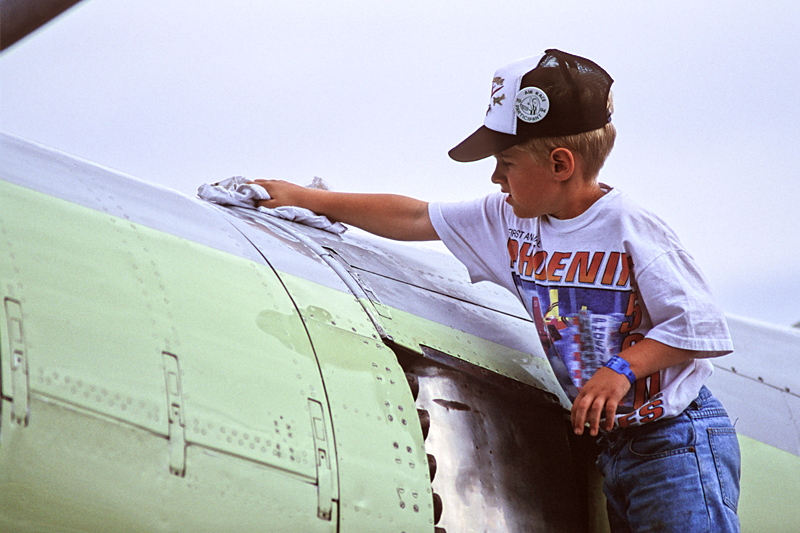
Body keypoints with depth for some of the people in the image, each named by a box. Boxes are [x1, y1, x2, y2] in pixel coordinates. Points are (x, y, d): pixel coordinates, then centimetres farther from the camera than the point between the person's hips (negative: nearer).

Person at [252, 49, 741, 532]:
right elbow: (416, 219, 12)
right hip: (611, 447, 7)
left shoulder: (632, 231, -15)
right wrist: (305, 199, 14)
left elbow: (701, 324, -15)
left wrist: (622, 369, -26)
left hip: (677, 440, -7)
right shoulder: (510, 221, 6)